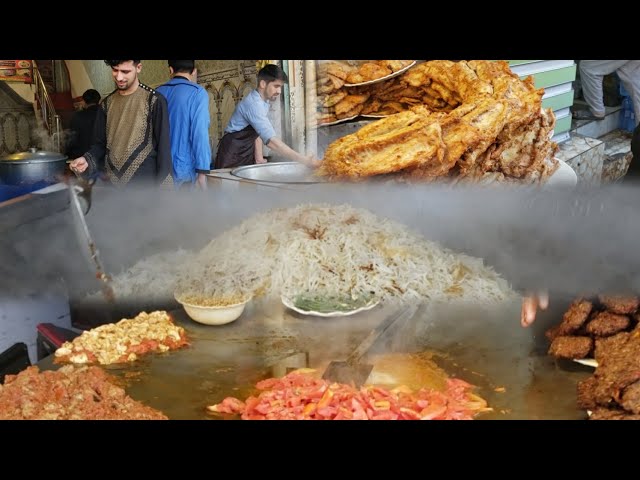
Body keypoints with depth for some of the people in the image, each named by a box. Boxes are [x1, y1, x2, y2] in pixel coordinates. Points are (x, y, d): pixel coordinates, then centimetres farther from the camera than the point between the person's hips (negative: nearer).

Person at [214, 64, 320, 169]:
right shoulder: (253, 104, -27)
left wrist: (259, 158, -1)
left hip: (246, 154, 8)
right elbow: (270, 140, -35)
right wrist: (303, 160, -38)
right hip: (232, 157, -8)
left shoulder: (264, 101, 2)